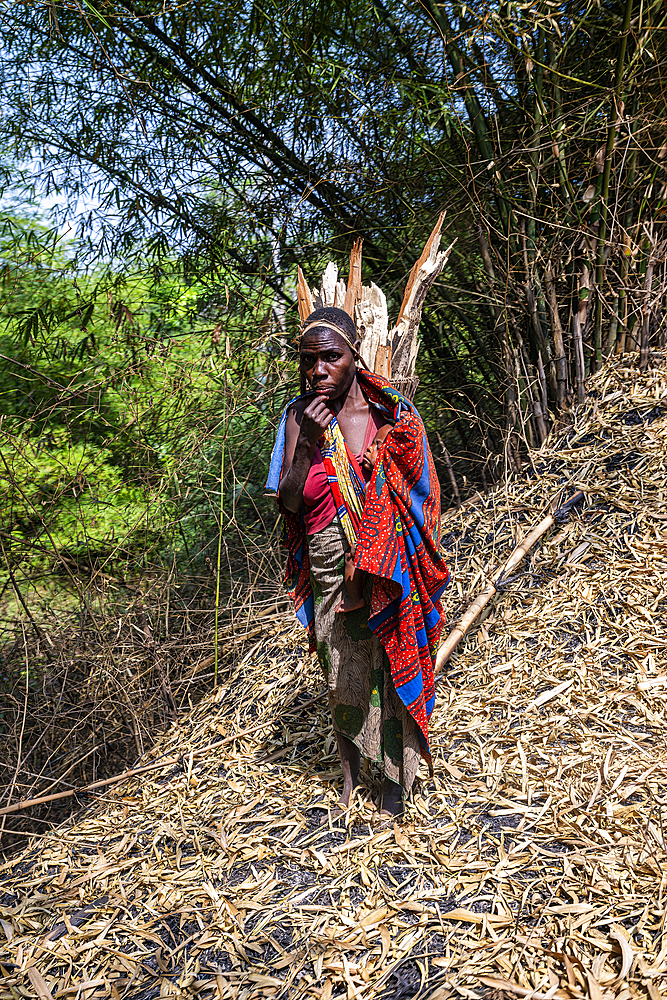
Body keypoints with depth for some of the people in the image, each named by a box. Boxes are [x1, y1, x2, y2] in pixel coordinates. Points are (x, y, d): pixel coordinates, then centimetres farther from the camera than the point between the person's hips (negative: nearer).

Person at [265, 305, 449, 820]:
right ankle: (351, 770, 41)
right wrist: (308, 444, -23)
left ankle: (395, 781, 30)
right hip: (330, 572, 2)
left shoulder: (393, 413, -8)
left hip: (393, 570, -1)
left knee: (398, 671, 9)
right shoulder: (299, 417, -5)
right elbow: (288, 504, -9)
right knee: (343, 681, 16)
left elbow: (421, 494, 1)